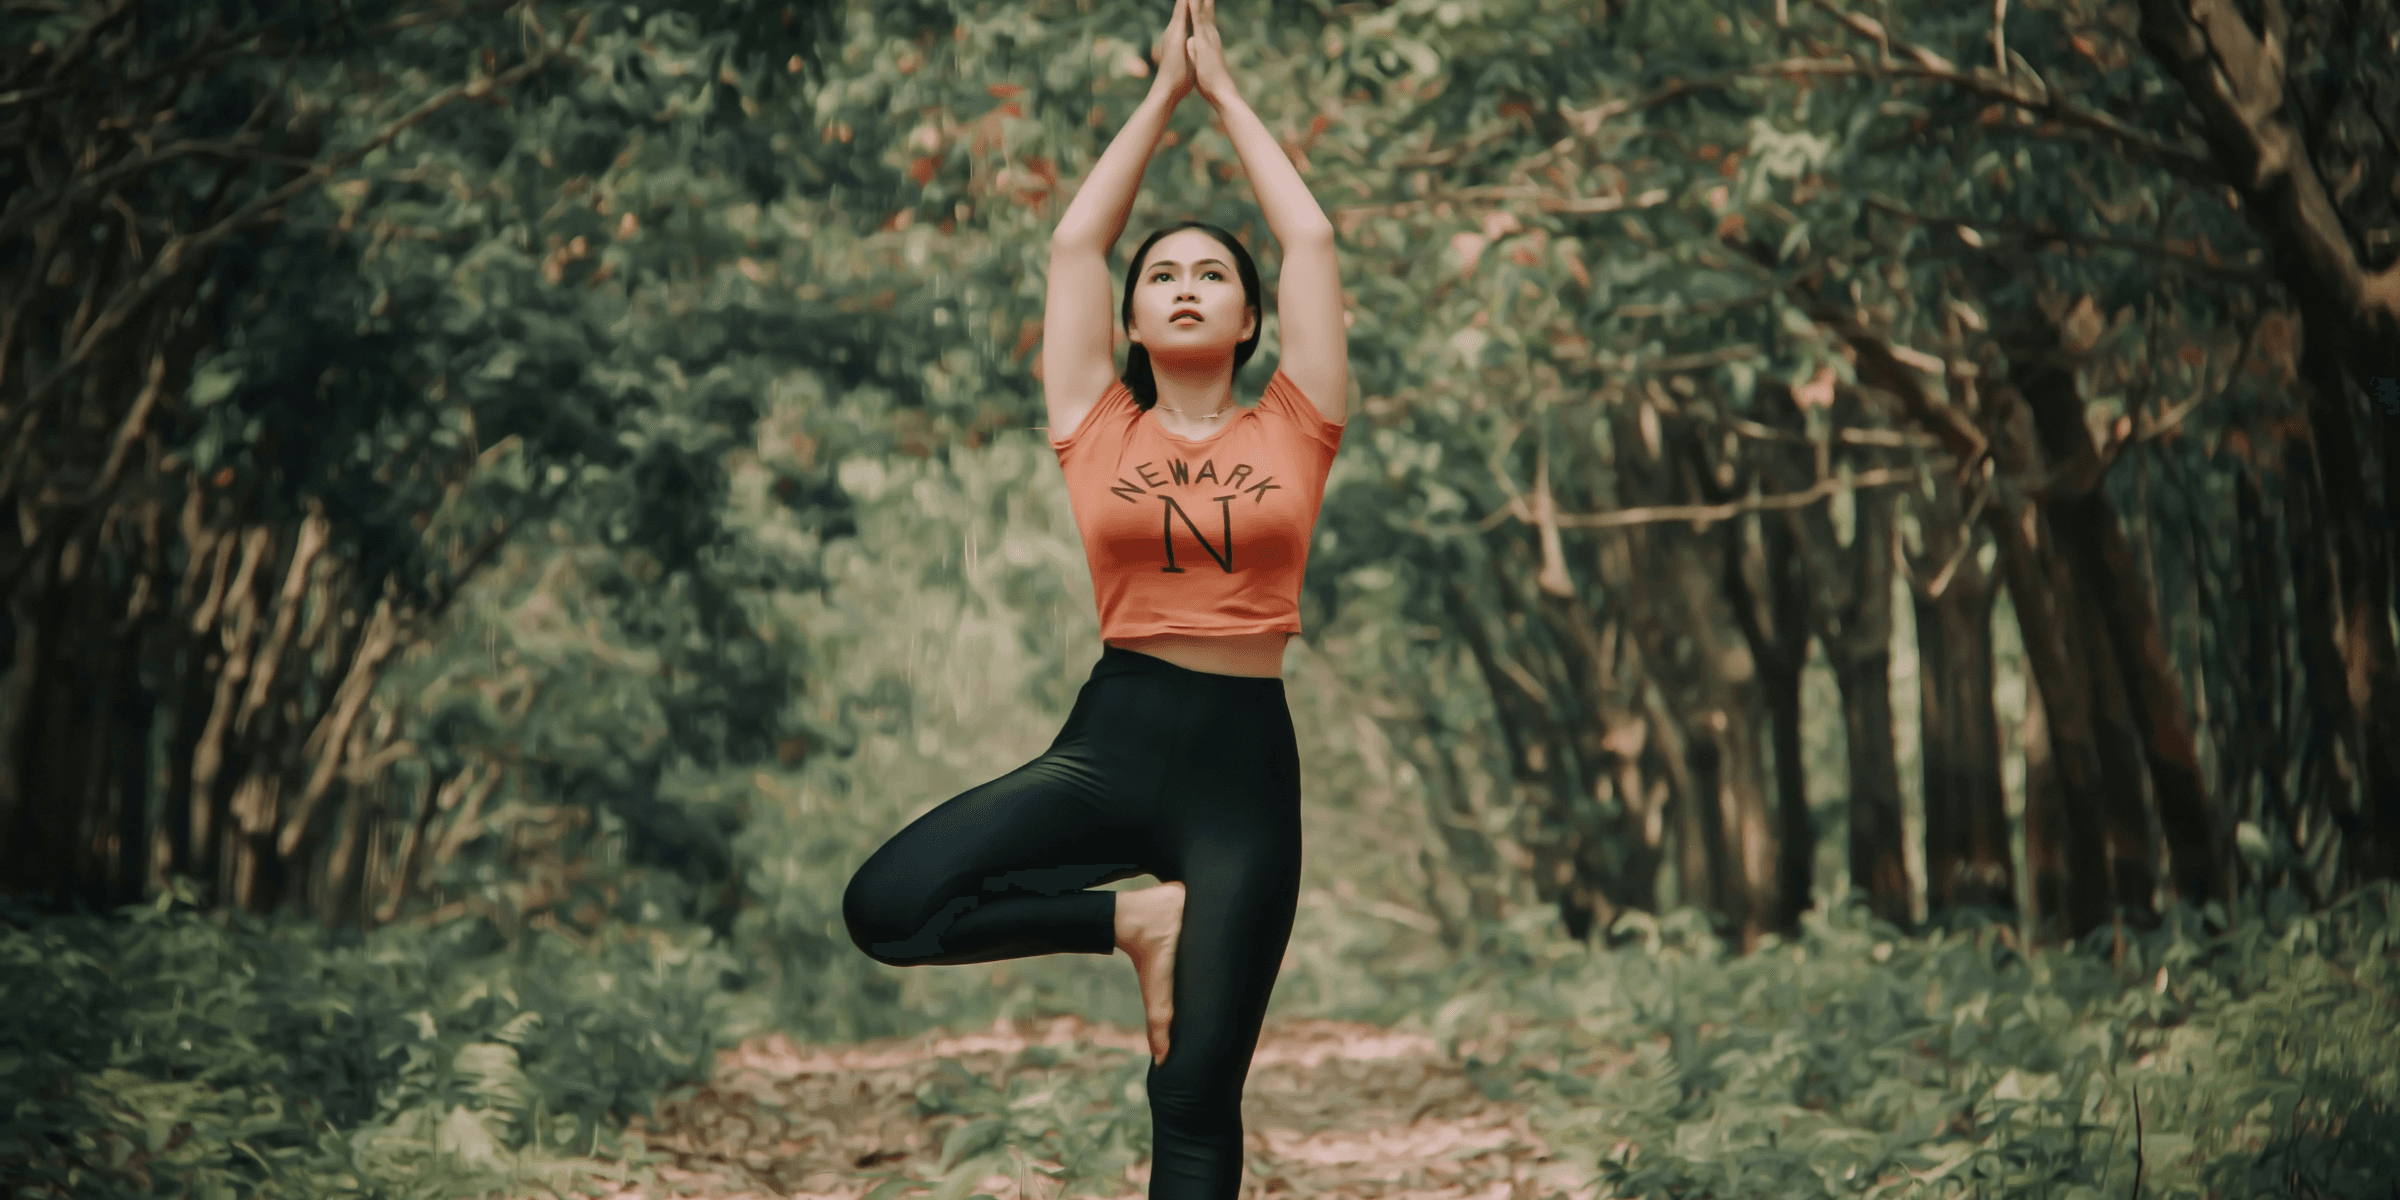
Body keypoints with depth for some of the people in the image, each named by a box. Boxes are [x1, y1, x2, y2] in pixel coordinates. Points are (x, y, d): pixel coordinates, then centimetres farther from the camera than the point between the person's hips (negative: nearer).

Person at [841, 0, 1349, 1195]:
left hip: (1245, 762, -1)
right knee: (886, 904, -21)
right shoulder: (1100, 430, 8)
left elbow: (1312, 235, 10)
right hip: (1111, 740, 1)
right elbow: (1076, 238, 11)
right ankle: (1130, 919, -2)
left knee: (1196, 1099, -1)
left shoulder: (1288, 433, 8)